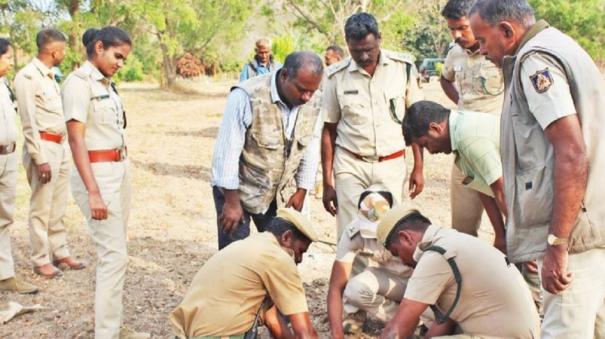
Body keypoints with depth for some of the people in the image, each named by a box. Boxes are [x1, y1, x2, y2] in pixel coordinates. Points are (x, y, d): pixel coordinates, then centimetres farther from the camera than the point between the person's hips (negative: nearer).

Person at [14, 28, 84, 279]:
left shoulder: (50, 76, 14)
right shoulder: (28, 76, -12)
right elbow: (29, 122, -16)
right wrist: (39, 159, -18)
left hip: (60, 147, 8)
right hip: (43, 147, -8)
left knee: (58, 207, 15)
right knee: (41, 208, 0)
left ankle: (60, 253, 24)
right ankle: (41, 260, 10)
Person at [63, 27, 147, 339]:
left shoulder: (106, 83, 12)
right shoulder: (78, 81, -12)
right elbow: (76, 140, -17)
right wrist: (93, 192, -23)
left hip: (120, 169, 8)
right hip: (97, 173, -8)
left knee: (114, 253, 13)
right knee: (114, 255, -8)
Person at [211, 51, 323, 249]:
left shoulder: (313, 104, -8)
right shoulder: (247, 97, -25)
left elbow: (311, 150, 4)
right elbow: (228, 151, -21)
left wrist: (301, 191, 6)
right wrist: (232, 201, -18)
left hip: (281, 194, 5)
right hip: (238, 190, -5)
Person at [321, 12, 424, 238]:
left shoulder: (403, 67, -3)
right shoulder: (337, 76, -4)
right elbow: (328, 130, 3)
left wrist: (418, 167, 2)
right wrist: (327, 183, 2)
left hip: (392, 166, 1)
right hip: (350, 166, 0)